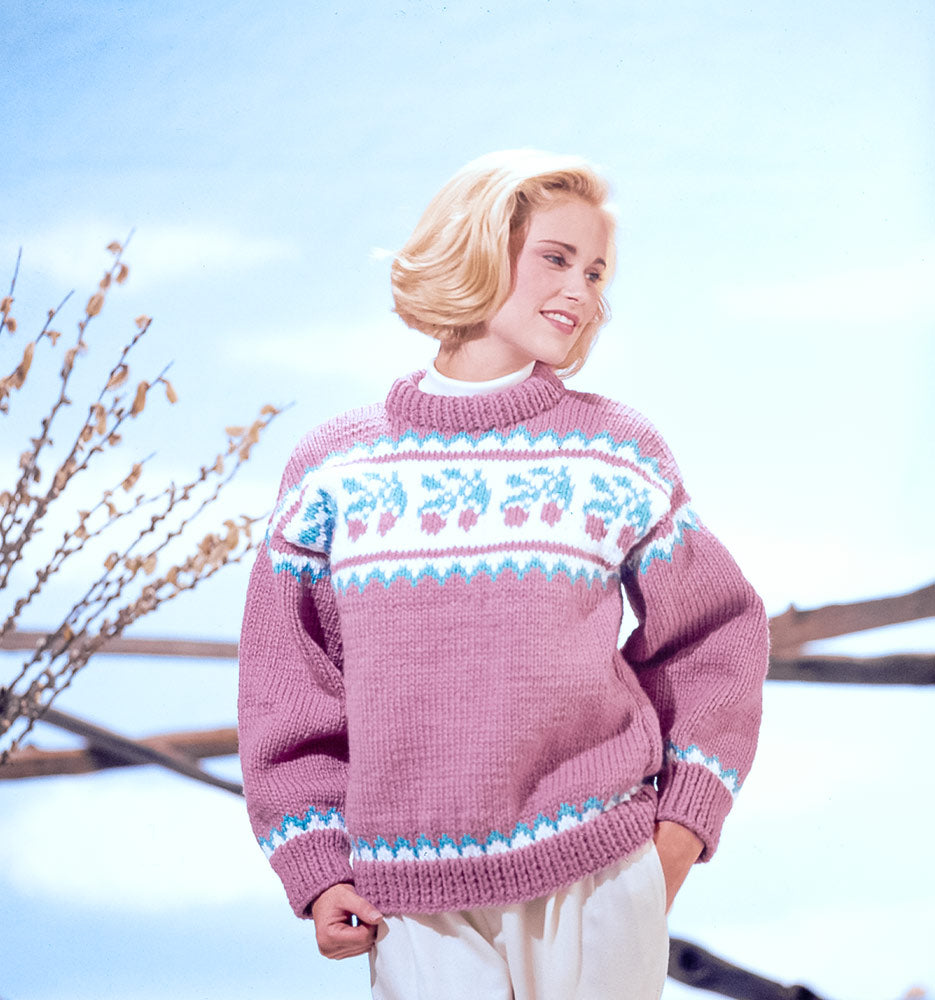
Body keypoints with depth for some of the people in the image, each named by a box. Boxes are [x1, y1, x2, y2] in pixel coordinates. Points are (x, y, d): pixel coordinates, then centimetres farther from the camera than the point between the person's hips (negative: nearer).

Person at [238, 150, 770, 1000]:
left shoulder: (620, 457, 5)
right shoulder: (334, 469, 4)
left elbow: (716, 634, 14)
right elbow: (288, 688, 8)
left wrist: (684, 820, 6)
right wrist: (317, 871, 1)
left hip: (597, 884, 0)